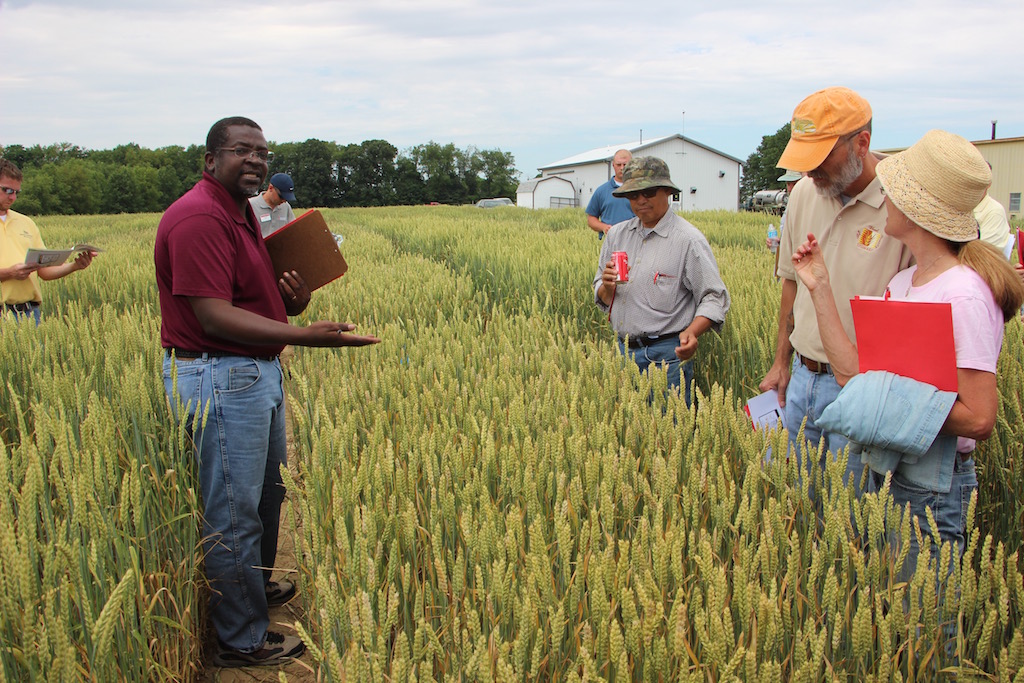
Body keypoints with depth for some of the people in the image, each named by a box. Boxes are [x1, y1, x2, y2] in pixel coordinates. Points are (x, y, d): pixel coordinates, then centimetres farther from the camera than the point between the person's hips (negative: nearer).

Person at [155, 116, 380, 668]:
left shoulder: (240, 214, 15)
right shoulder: (199, 218, -19)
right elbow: (214, 316, -26)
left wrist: (292, 300, -3)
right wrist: (304, 335, -32)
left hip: (257, 373, 11)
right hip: (219, 379, -11)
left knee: (266, 492, 23)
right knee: (234, 513, 0)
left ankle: (257, 587, 44)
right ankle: (242, 640, 14)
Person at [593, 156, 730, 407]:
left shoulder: (688, 239, -6)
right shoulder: (616, 234, 11)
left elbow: (714, 298, -7)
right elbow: (601, 298, 18)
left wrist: (692, 332, -25)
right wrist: (607, 287, -7)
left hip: (667, 356, -5)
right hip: (624, 350, 5)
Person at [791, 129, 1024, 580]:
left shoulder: (963, 294, -20)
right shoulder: (903, 282, 6)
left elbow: (978, 419, -21)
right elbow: (853, 373, 1)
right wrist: (820, 288, 2)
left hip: (931, 487, -8)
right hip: (884, 472, 8)